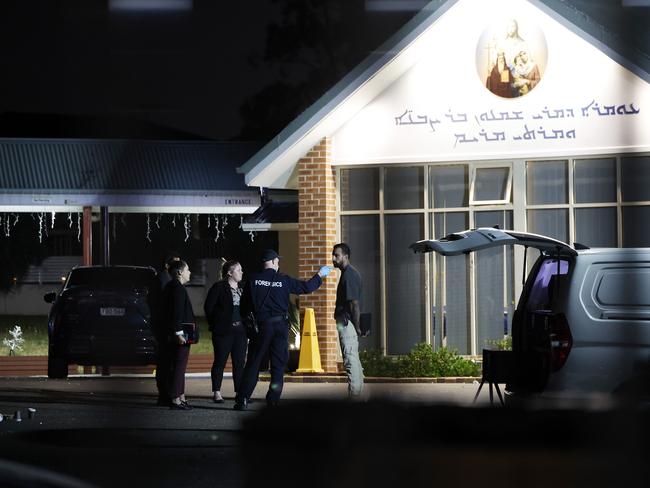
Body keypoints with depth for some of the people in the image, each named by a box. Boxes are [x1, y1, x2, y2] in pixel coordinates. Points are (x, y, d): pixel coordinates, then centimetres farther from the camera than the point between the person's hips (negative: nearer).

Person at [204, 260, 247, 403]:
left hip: (240, 331, 5)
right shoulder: (219, 287, -4)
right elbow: (208, 307, -5)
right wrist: (215, 325, -4)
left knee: (239, 363, 5)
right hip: (223, 331, -5)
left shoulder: (242, 289, 13)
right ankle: (217, 393, 2)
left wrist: (248, 328, 6)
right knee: (220, 362, -1)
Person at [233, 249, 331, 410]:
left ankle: (243, 399, -5)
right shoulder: (284, 280, -2)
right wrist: (320, 275, 21)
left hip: (262, 325, 0)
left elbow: (245, 305, 1)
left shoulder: (253, 280, -1)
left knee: (253, 362, 2)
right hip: (280, 325, 0)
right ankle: (273, 399, 5)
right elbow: (306, 287, 6)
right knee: (278, 363, 8)